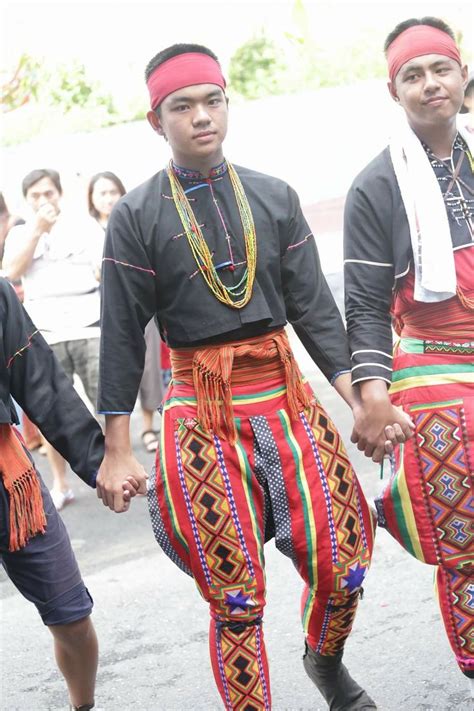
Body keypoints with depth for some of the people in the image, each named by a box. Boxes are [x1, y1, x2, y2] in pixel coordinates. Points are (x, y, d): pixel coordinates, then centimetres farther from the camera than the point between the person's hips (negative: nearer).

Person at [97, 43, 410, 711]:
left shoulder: (275, 197, 6)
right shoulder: (135, 216, -2)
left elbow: (313, 304, 7)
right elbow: (121, 333, -4)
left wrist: (354, 398, -1)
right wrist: (116, 450, -6)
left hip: (288, 396, 3)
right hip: (201, 412, -3)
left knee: (341, 567, 5)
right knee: (235, 598, 1)